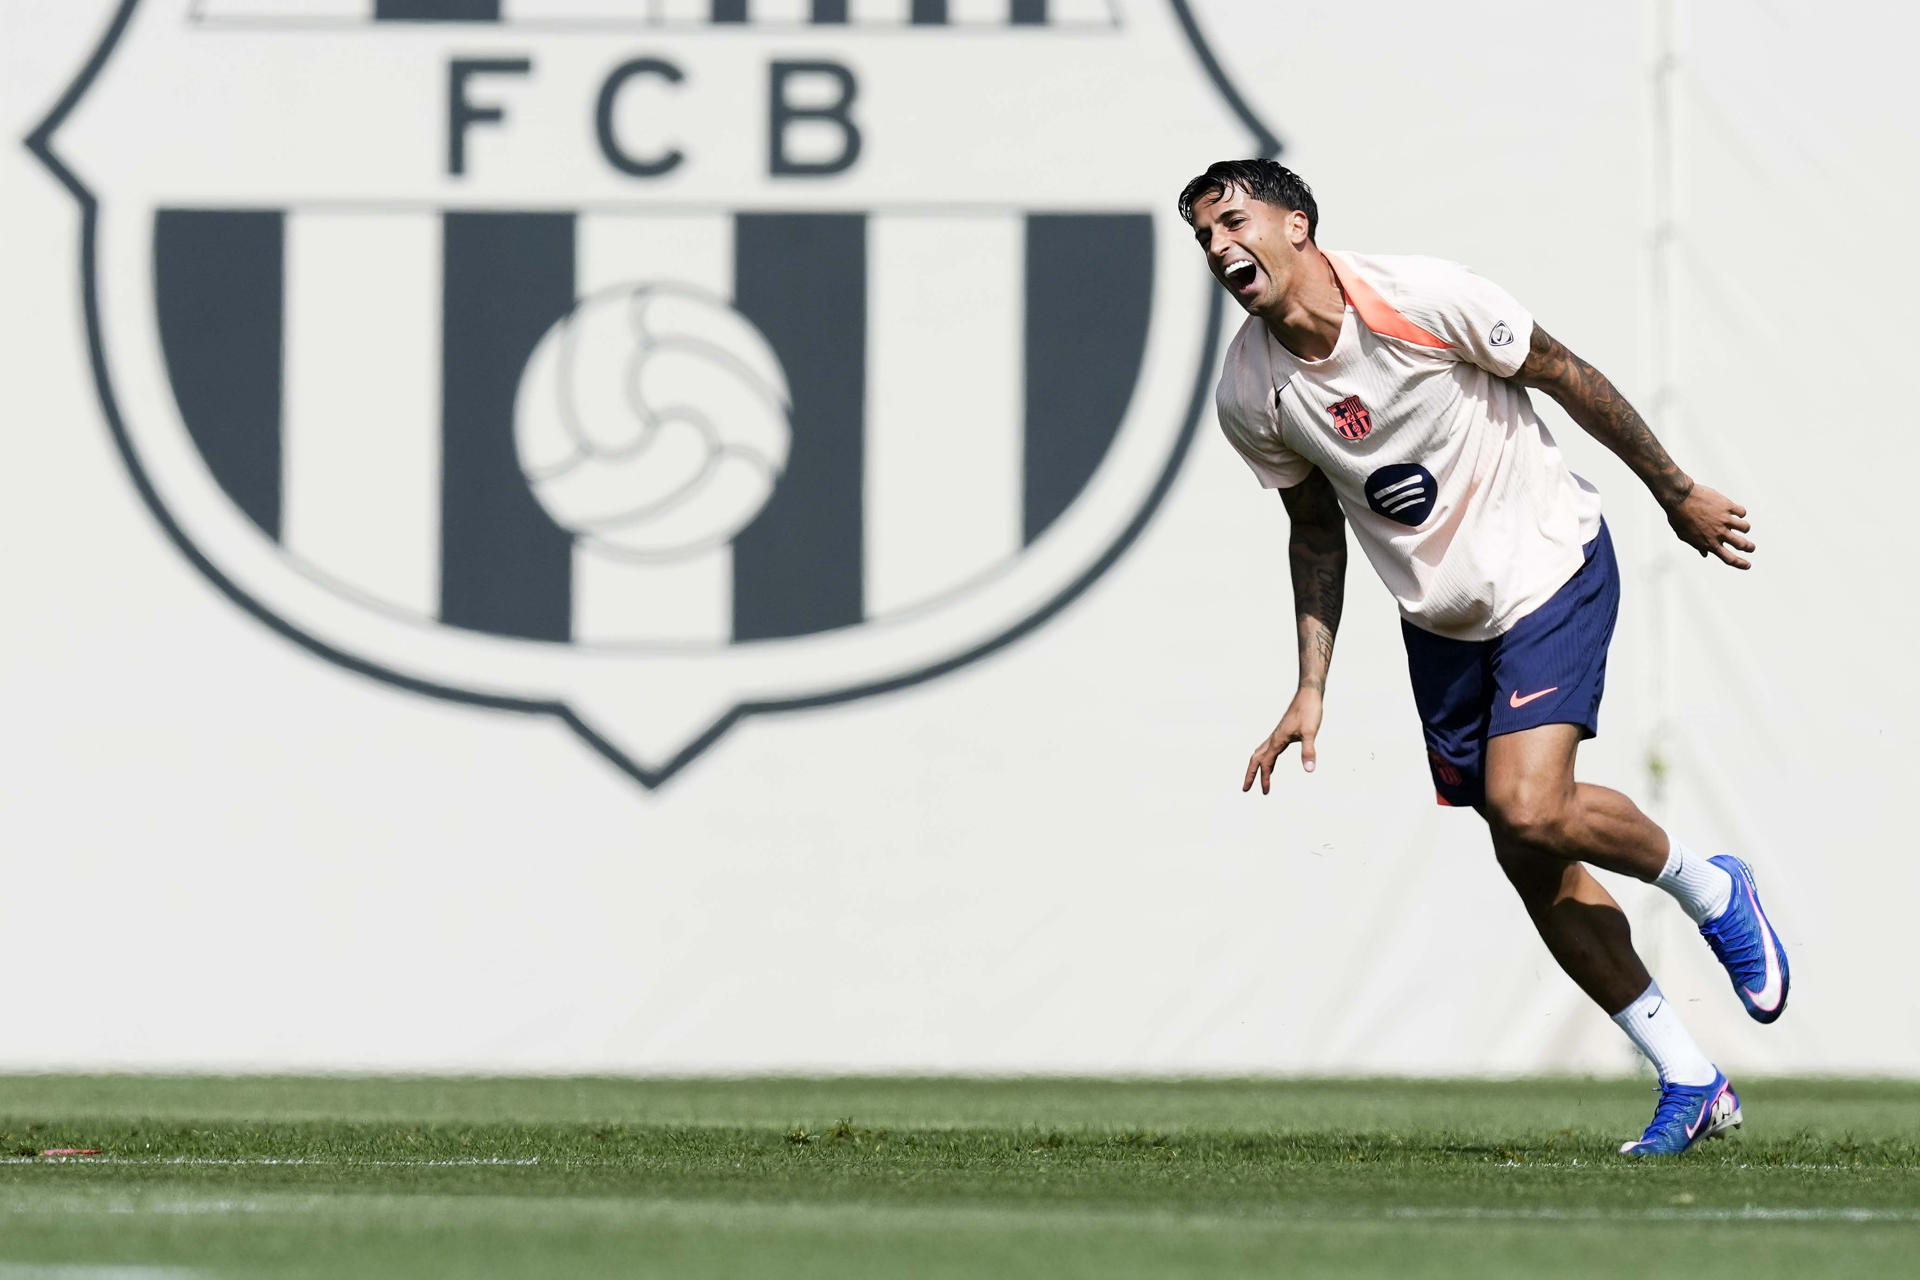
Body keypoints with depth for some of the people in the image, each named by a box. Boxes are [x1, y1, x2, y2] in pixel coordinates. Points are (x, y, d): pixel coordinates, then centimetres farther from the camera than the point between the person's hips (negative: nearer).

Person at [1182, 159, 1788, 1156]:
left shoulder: (1424, 299, -22)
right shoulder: (1250, 397, -7)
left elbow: (1564, 376, -9)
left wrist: (1676, 492, -1)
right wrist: (1310, 687, 4)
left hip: (1550, 569, -5)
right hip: (1441, 623, 5)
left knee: (1529, 808, -23)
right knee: (1530, 864, 2)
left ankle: (1709, 890, 6)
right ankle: (1689, 1084, 12)